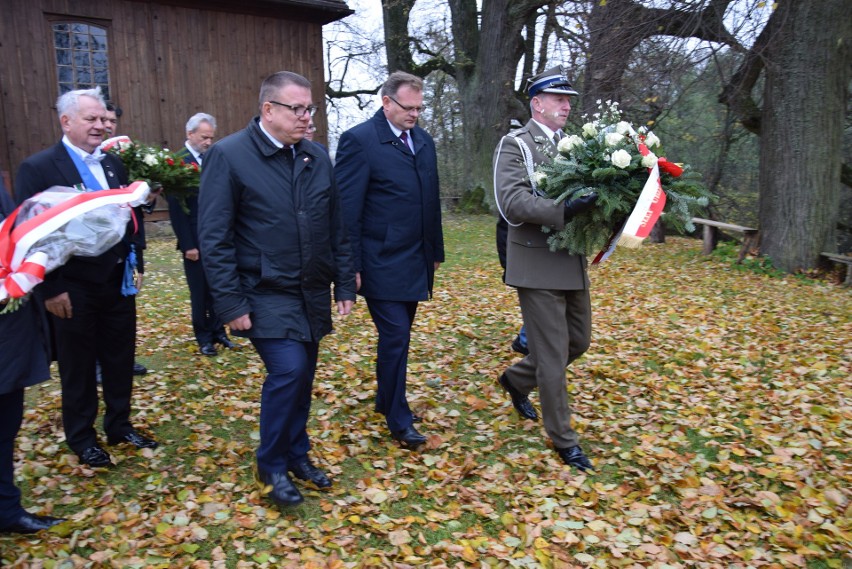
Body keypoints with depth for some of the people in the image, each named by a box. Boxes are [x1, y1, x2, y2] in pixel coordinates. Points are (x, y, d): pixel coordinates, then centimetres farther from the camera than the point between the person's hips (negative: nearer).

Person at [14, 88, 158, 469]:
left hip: (119, 282, 5)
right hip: (73, 288, -5)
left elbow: (132, 214, 13)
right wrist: (49, 288, -14)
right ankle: (82, 439, 27)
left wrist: (137, 262, 7)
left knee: (121, 360, 15)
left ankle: (119, 426, 33)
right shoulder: (38, 168, -9)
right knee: (78, 368, 10)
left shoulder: (114, 163, 7)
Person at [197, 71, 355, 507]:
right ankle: (272, 465, 11)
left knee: (302, 376, 12)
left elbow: (336, 228, 11)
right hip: (265, 296, -5)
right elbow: (214, 238, -11)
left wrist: (344, 284, 8)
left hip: (311, 294, 6)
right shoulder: (228, 155, -9)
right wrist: (231, 303, -14)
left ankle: (296, 455, 33)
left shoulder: (317, 158, 7)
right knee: (288, 371, -14)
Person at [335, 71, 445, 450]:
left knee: (398, 335, 16)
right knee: (395, 336, -4)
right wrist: (351, 266, -14)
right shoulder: (359, 140, -10)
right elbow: (347, 209, -12)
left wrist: (436, 251, 16)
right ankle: (399, 421, 11)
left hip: (415, 261, 7)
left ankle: (386, 400, 34)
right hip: (382, 263, -7)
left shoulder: (424, 141, 12)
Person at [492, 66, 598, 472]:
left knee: (578, 340, 18)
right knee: (553, 353, 1)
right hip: (538, 266, -7)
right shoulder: (515, 144, -7)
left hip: (573, 263, 7)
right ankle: (563, 439, 17)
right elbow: (511, 202, -21)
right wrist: (563, 212, -34)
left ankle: (516, 380, 39)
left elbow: (586, 193, 14)